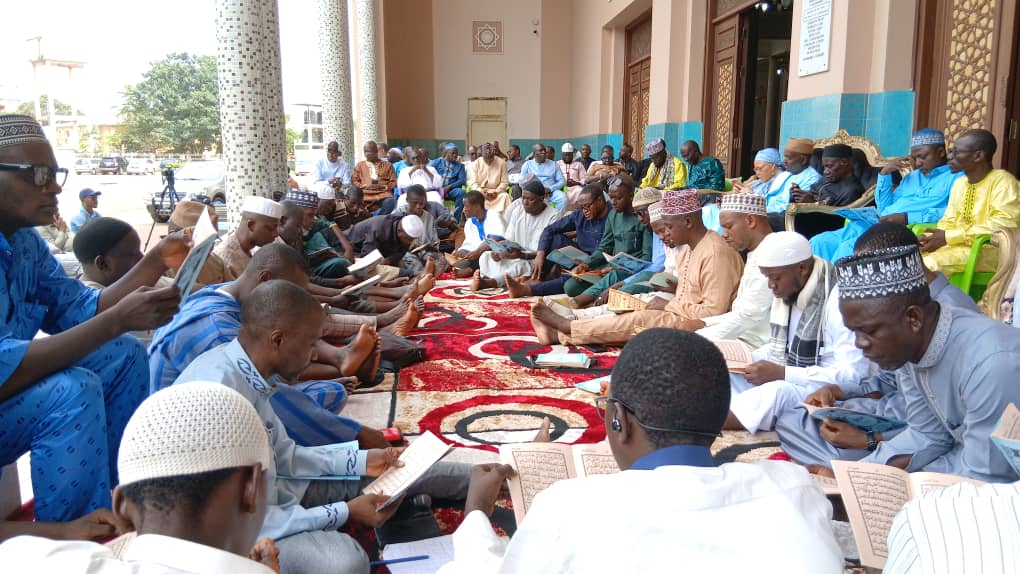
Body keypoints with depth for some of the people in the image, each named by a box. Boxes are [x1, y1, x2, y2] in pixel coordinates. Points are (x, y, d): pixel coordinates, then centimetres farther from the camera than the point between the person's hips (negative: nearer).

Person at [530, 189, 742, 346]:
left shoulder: (716, 253, -19)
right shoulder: (689, 249, 12)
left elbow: (713, 311, -24)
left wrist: (668, 306, -16)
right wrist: (665, 303, -2)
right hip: (680, 317, 9)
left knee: (639, 320, -21)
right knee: (626, 318, -4)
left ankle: (567, 327, -10)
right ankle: (559, 335, -6)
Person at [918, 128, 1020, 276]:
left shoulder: (1002, 181, -8)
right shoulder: (959, 183, 16)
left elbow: (1005, 224, -20)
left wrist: (948, 237, -21)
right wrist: (933, 238, -9)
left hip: (988, 249, -7)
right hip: (957, 246, 7)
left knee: (930, 264, -32)